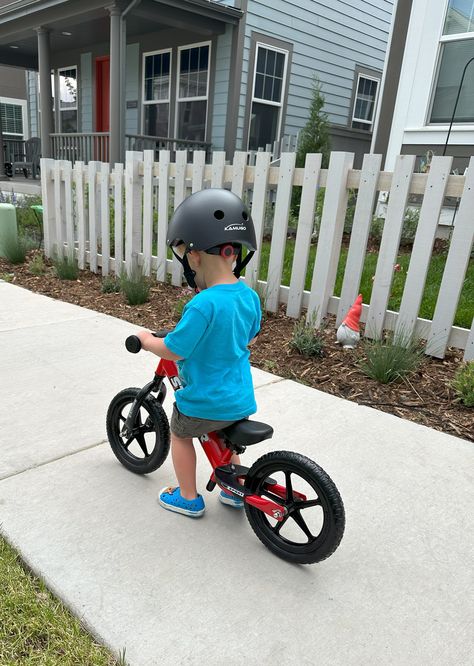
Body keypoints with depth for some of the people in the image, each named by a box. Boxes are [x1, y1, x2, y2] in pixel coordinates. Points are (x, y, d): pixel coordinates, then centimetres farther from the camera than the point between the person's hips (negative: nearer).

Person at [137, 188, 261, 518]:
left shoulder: (203, 304, -30)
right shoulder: (250, 296, -6)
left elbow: (173, 350, -23)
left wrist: (147, 340, -3)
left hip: (204, 400, -6)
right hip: (240, 398, 6)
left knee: (181, 434, 23)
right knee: (223, 435, 33)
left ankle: (189, 497, 36)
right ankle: (235, 490, 42)